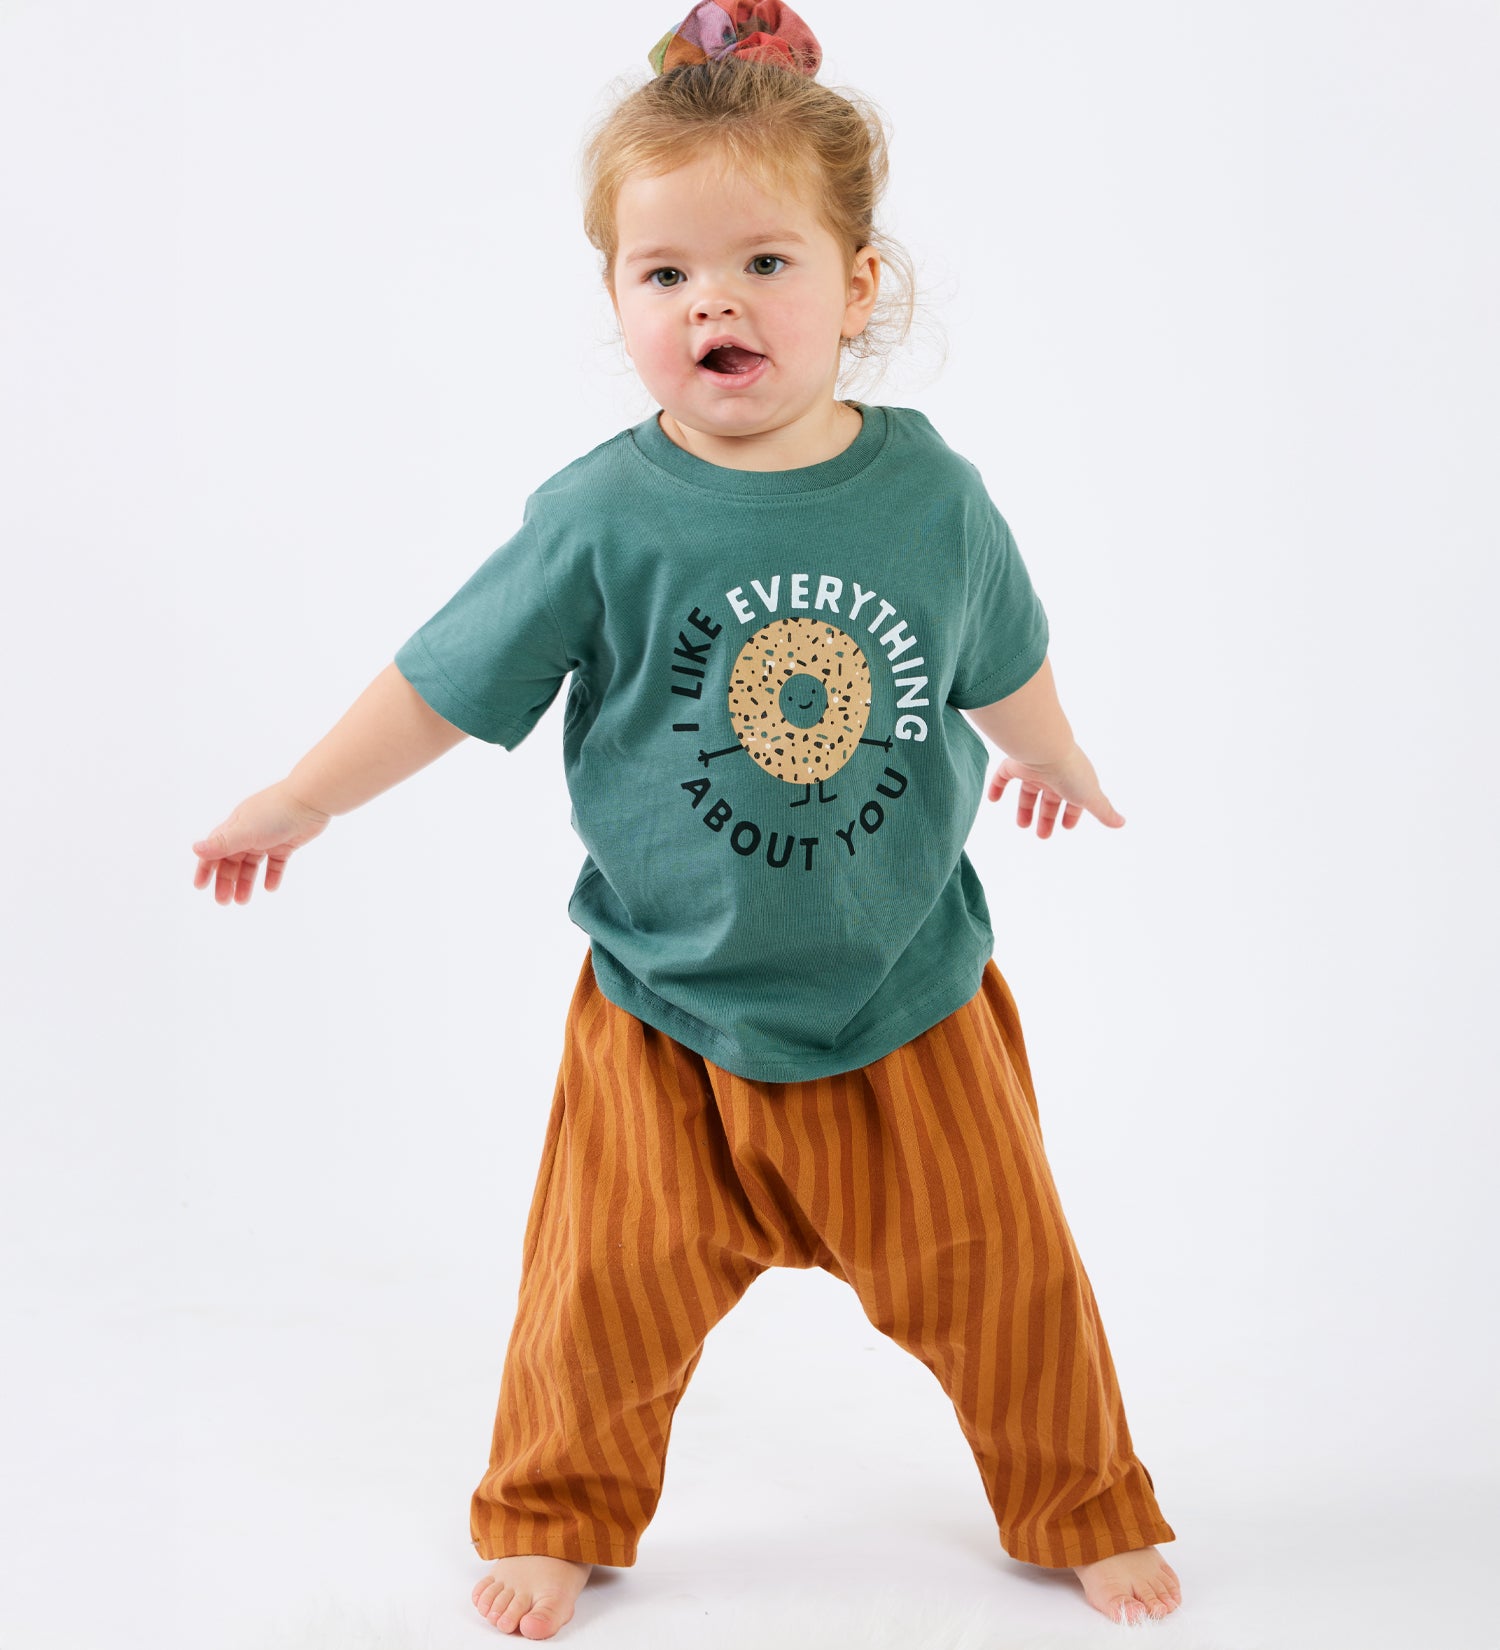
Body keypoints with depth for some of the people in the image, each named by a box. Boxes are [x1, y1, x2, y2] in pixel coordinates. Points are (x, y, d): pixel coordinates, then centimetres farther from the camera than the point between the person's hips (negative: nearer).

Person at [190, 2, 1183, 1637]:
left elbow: (1003, 658, 11)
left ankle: (1088, 1510, 36)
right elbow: (446, 684, -4)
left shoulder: (929, 490, -9)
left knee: (1004, 1275, 11)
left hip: (909, 1003, 2)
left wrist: (1057, 766, 28)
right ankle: (556, 1516, 34)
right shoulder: (604, 518, -15)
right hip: (667, 1019, -1)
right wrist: (295, 803, 4)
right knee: (610, 1287, 7)